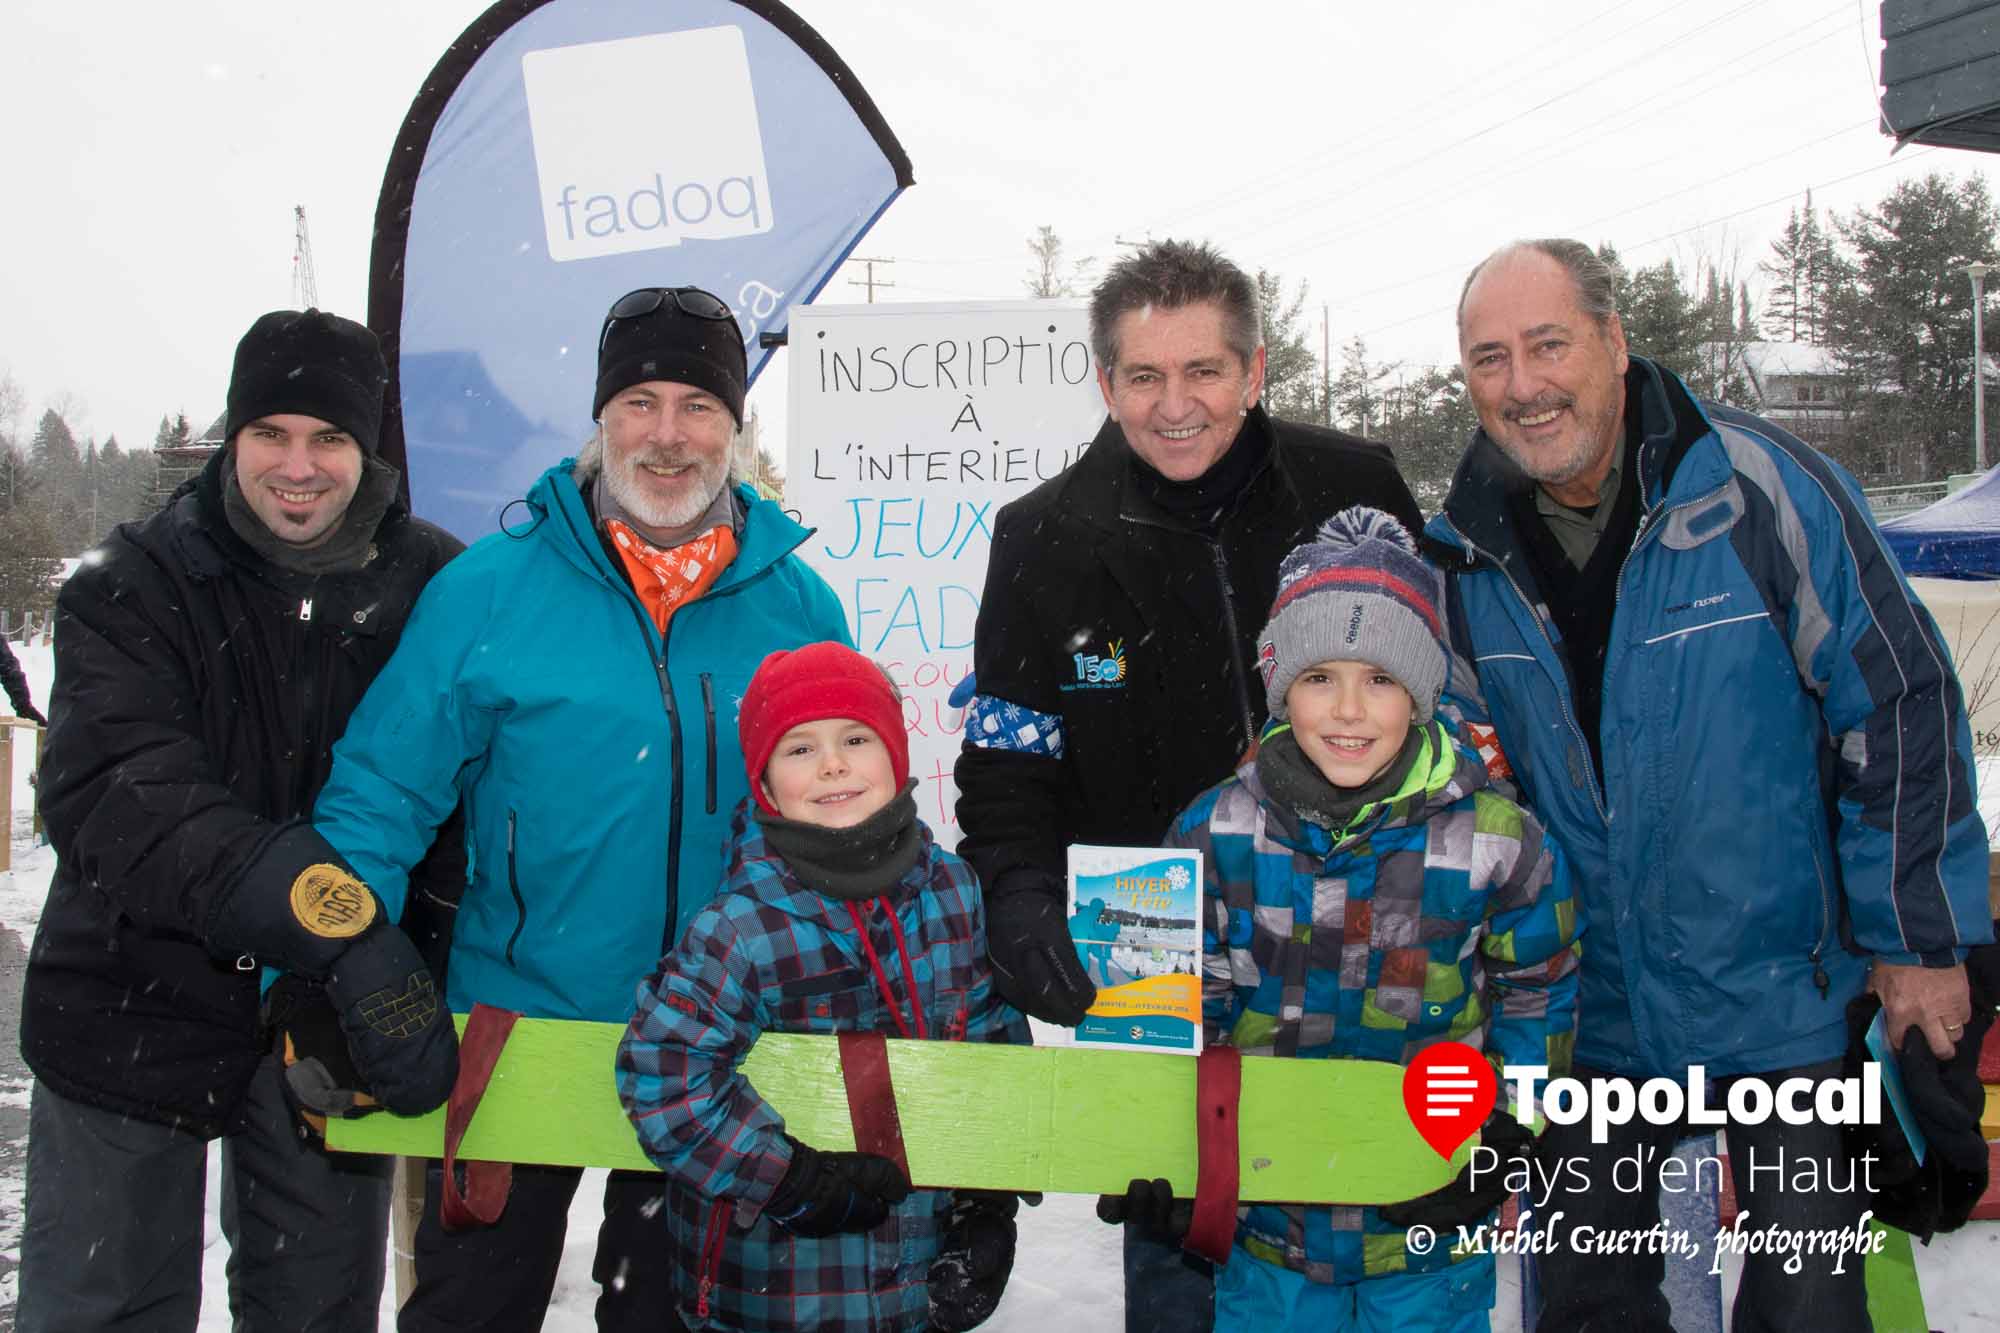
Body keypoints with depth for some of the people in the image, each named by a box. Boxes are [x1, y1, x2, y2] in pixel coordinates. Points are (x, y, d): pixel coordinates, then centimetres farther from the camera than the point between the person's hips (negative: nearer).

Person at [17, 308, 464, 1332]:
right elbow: (113, 797, -24)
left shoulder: (437, 587, -3)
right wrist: (336, 925, -38)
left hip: (334, 1018, 2)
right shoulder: (131, 587, -9)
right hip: (137, 1007, -1)